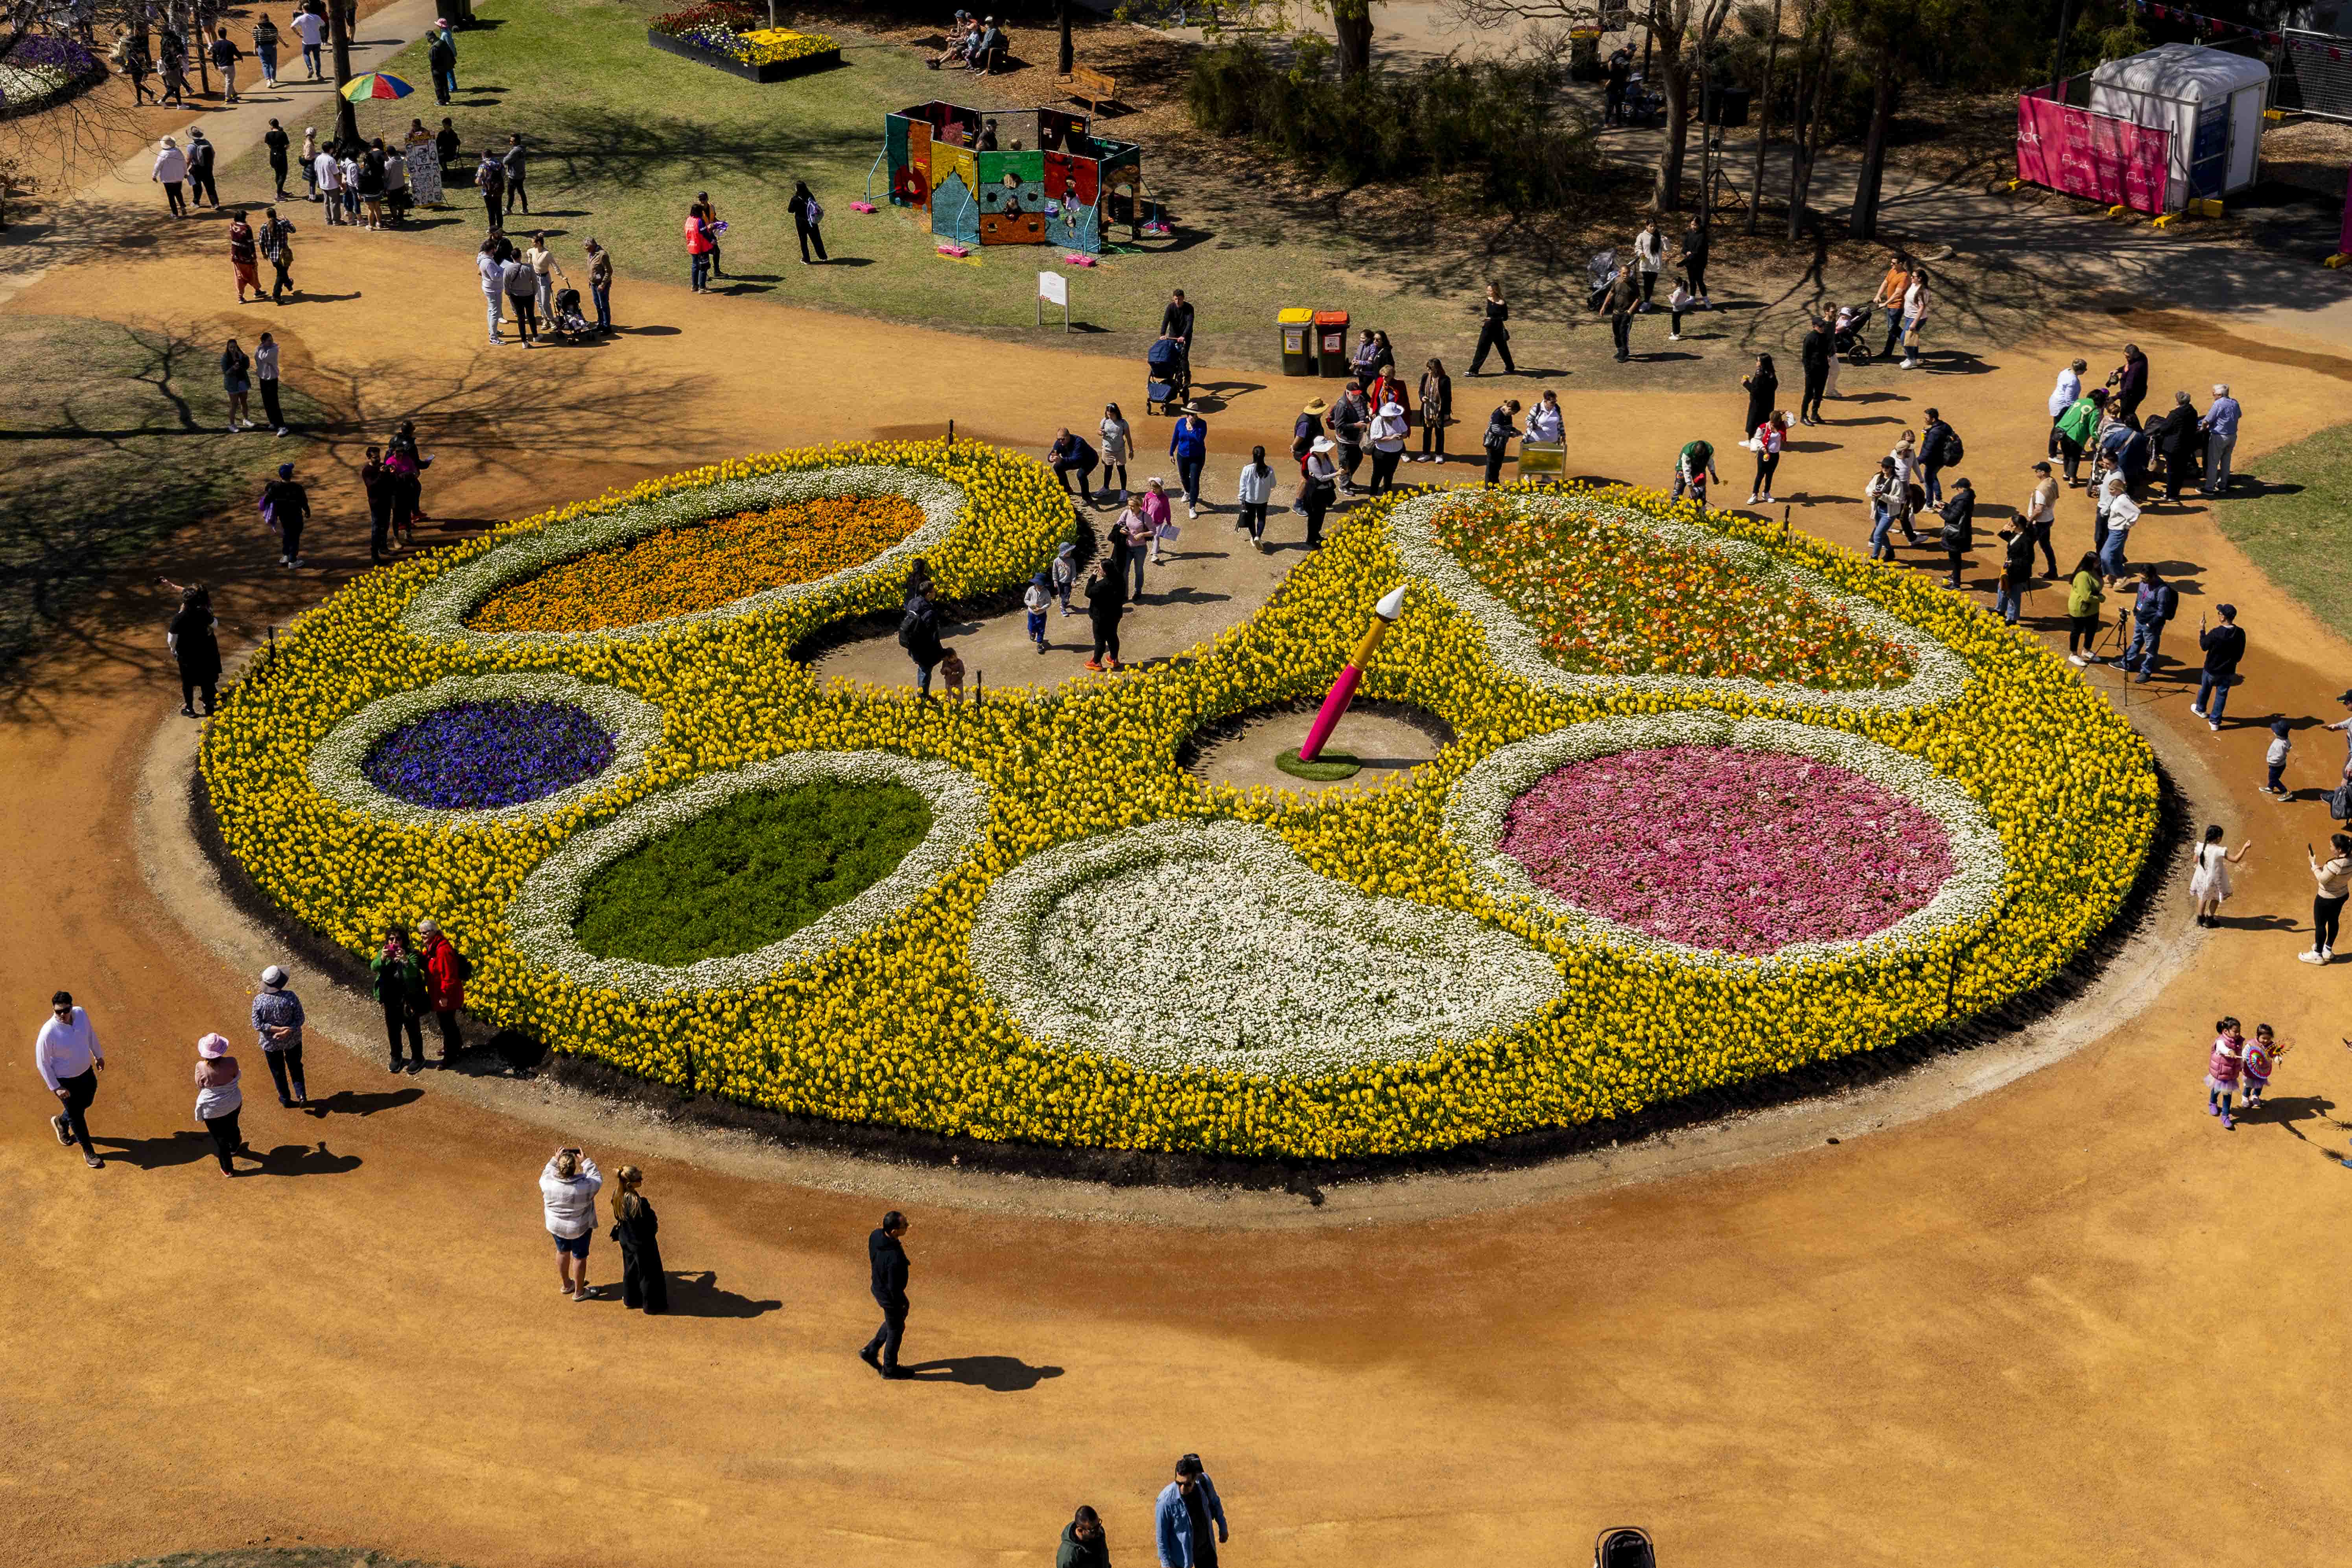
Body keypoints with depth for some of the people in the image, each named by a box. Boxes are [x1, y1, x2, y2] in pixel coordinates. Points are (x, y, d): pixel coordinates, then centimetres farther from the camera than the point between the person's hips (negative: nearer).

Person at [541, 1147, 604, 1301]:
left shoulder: (548, 1183, -25)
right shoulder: (584, 1186, -31)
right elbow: (597, 1179, -9)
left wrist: (555, 1160, 0)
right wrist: (586, 1161, -8)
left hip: (556, 1225, 3)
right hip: (579, 1228, -3)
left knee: (563, 1251, 27)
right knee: (580, 1257, 18)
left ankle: (567, 1285, 47)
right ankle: (579, 1292, 34)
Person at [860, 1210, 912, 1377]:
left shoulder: (875, 1235, -18)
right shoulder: (895, 1258, -41)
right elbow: (894, 1287, -29)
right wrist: (903, 1303, -11)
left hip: (878, 1289, 7)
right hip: (890, 1297, -7)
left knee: (892, 1323, 32)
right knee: (896, 1330, 18)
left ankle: (870, 1352, 44)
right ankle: (890, 1369, 39)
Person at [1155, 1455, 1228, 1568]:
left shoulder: (1204, 1482, -20)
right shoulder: (1166, 1501, -33)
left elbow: (1215, 1504, 2)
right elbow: (1162, 1535, -20)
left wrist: (1223, 1528, 12)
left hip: (1206, 1546, 5)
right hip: (1181, 1552, -5)